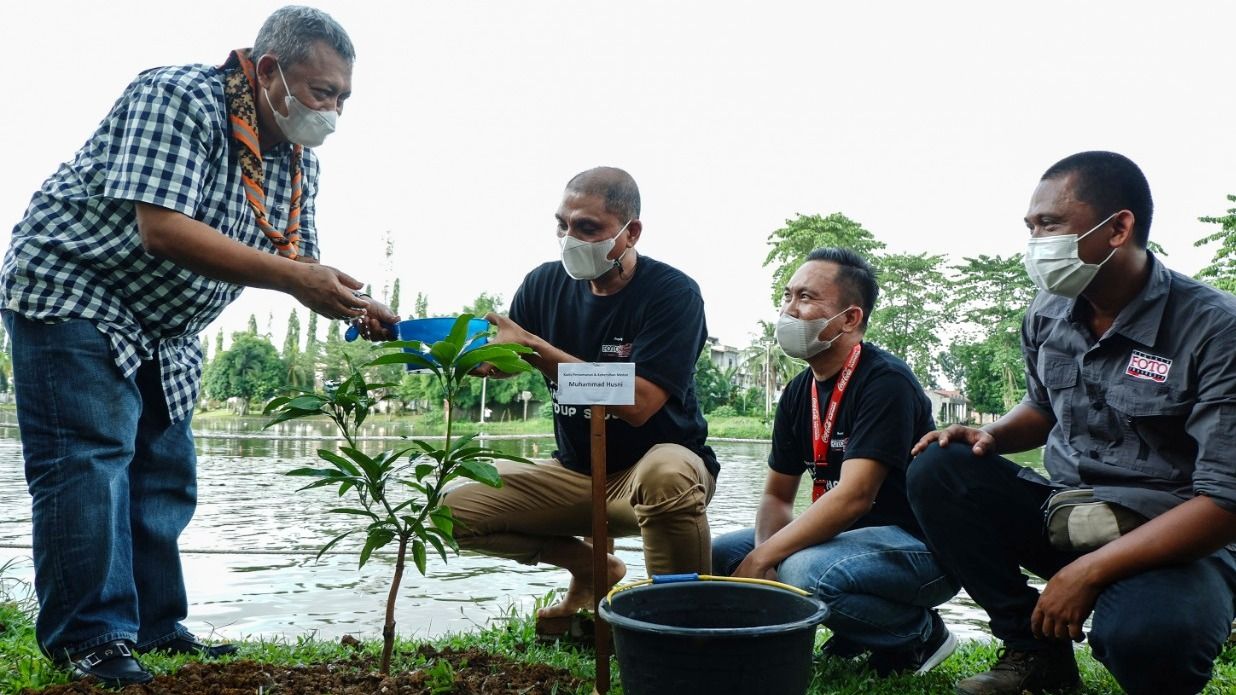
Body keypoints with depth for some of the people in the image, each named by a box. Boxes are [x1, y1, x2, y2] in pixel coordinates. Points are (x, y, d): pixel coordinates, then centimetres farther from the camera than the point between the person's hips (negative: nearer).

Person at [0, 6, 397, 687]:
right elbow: (160, 229, -33)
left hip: (162, 330, 8)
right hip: (72, 293, -8)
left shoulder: (297, 158, 1)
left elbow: (296, 257, 5)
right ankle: (88, 641, -1)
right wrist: (290, 277, -35)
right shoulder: (181, 97, -23)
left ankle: (155, 628, 19)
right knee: (88, 466, -11)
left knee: (165, 477, 9)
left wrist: (354, 307, -15)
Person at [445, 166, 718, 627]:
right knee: (457, 511, -8)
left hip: (661, 456, -5)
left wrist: (533, 347, -28)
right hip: (576, 472, 6)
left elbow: (636, 404, -27)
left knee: (666, 475, -40)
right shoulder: (546, 284, 0)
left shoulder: (672, 293, -16)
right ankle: (595, 569, 12)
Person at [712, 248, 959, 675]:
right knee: (724, 553, 1)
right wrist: (765, 560, -14)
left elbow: (853, 496, -28)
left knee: (805, 571, -33)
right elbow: (777, 497, 7)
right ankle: (857, 633, 8)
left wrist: (760, 559, -26)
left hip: (919, 545, -8)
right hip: (848, 537, 8)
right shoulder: (799, 391, 5)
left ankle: (918, 634, -4)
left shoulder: (885, 382, -19)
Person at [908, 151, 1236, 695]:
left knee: (1146, 636, -38)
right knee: (937, 471, -15)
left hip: (1174, 545, -6)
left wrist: (1088, 572, -24)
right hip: (1064, 517, 6)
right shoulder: (1048, 317, 1)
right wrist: (993, 435, -3)